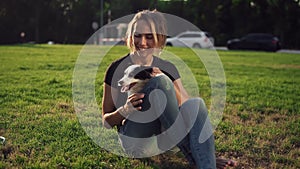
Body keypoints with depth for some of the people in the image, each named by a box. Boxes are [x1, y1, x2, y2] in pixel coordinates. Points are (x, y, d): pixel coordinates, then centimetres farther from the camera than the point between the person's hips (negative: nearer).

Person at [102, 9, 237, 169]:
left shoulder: (167, 68, 12)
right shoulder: (117, 69, 2)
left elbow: (187, 108, 2)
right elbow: (106, 121, 5)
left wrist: (170, 85, -14)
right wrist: (125, 110, -17)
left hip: (166, 138, 4)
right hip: (136, 142, -3)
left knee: (196, 103, -27)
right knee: (160, 82, -27)